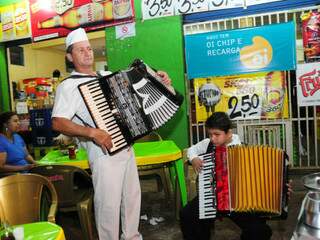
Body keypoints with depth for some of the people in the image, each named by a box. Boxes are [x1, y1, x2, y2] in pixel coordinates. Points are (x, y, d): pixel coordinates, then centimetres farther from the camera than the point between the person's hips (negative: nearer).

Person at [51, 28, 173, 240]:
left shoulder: (107, 76, 13)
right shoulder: (69, 85, -7)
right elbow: (58, 123, -17)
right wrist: (92, 132, -27)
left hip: (126, 147, 7)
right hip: (104, 152, -7)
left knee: (133, 196, 17)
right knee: (109, 203, 1)